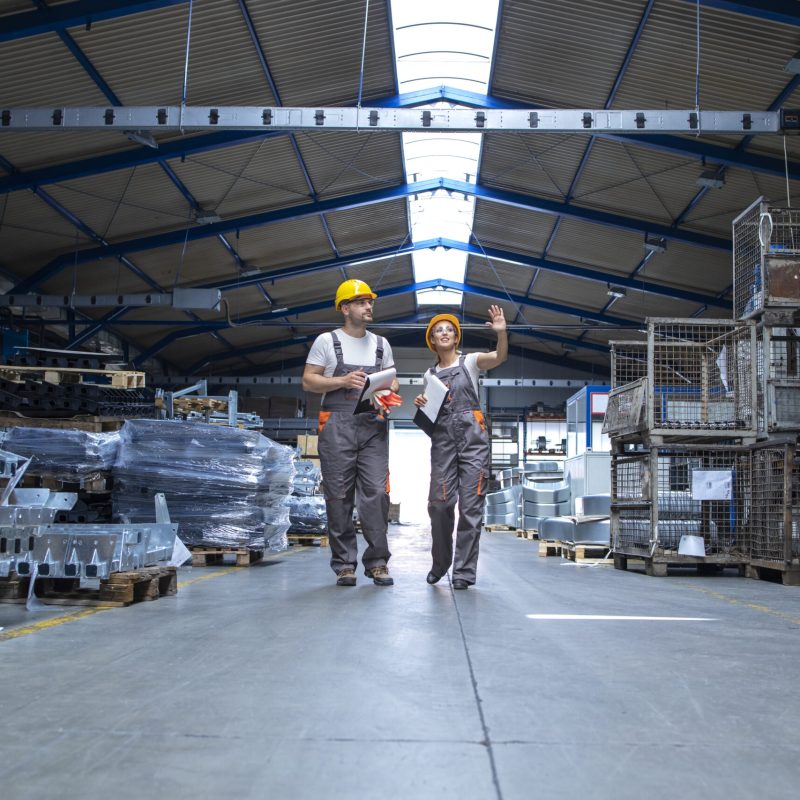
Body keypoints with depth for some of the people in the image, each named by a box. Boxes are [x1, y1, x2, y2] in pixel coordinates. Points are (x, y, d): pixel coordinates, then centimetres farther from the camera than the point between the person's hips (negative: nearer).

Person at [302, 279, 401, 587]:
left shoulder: (381, 344, 17)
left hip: (374, 426, 3)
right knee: (339, 495, -1)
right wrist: (342, 381, -13)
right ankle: (344, 564, 6)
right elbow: (308, 381, 2)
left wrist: (389, 391, -4)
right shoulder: (327, 341, 5)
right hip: (337, 425, -2)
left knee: (376, 492, -6)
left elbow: (392, 380, 20)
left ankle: (377, 561, 2)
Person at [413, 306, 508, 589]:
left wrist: (501, 332, -30)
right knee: (439, 503, -3)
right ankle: (440, 563, 17)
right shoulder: (430, 374, 17)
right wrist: (421, 405, -1)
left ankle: (464, 571, 1)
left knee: (470, 505, -5)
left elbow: (500, 357, -12)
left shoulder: (470, 361, 7)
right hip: (442, 438, 3)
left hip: (472, 436, -3)